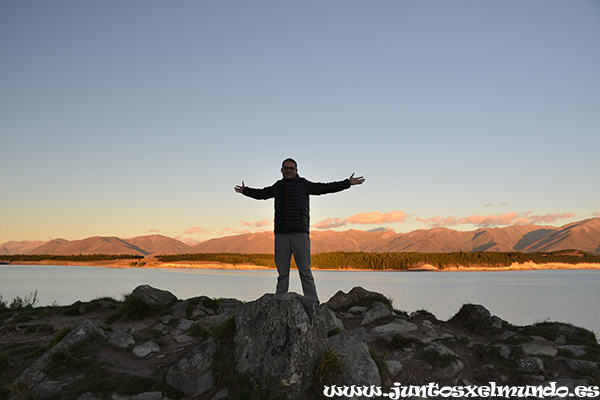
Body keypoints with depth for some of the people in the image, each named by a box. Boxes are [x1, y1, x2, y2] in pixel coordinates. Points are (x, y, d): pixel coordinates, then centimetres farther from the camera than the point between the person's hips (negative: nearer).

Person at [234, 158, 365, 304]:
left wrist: (348, 183, -2)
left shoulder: (304, 184, 6)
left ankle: (312, 303, 1)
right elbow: (261, 194, 36)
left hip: (300, 234, -3)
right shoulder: (277, 186, 18)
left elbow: (325, 188, 3)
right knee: (282, 272, 6)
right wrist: (245, 191, 48)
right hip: (281, 235, 3)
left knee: (305, 271, -3)